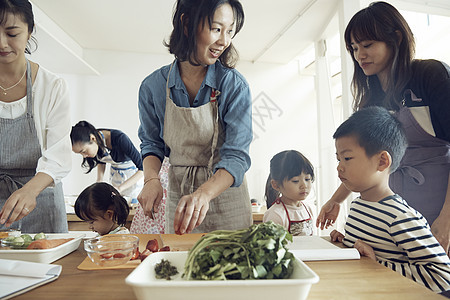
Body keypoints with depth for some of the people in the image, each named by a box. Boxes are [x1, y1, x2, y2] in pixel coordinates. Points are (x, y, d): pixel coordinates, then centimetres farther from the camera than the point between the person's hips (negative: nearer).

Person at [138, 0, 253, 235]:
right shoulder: (153, 86, -7)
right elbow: (152, 143, 4)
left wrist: (204, 193, -36)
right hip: (178, 195, 2)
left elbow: (237, 155, -20)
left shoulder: (234, 85, -14)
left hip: (226, 196, -1)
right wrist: (151, 179, -15)